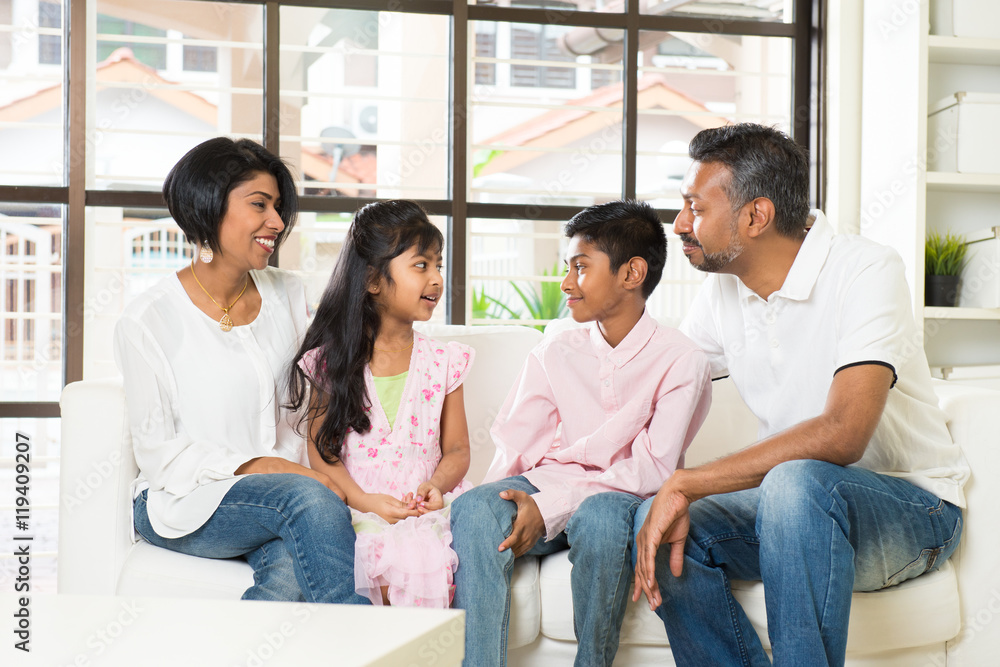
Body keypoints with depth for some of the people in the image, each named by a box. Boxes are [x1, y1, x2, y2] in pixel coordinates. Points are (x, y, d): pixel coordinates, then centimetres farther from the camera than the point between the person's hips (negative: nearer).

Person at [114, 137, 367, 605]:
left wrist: (305, 468, -7)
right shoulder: (148, 320, -6)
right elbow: (157, 451, -7)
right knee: (307, 497, -32)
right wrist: (253, 467, -20)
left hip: (287, 482, 4)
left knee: (292, 570, -32)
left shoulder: (287, 295, 9)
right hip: (183, 501, -3)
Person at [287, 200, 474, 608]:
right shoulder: (330, 360, 4)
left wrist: (436, 484, -11)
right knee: (407, 558, -33)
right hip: (358, 511, -2)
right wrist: (364, 500, -15)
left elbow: (457, 449, 12)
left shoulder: (443, 362, 11)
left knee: (428, 557, -31)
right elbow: (321, 450, 1)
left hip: (426, 511, 2)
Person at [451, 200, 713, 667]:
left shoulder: (681, 362, -3)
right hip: (544, 490, 3)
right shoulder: (554, 353, 10)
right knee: (472, 510, -28)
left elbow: (653, 469, -11)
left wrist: (549, 508, -20)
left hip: (621, 495, -3)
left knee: (598, 518, -37)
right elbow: (514, 451, 5)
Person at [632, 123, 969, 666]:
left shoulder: (866, 271, -19)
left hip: (913, 506, -5)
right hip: (793, 502, 6)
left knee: (795, 483, -37)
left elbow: (843, 435, -31)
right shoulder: (722, 291, 2)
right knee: (654, 522, -19)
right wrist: (671, 500, -13)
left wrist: (684, 484, -30)